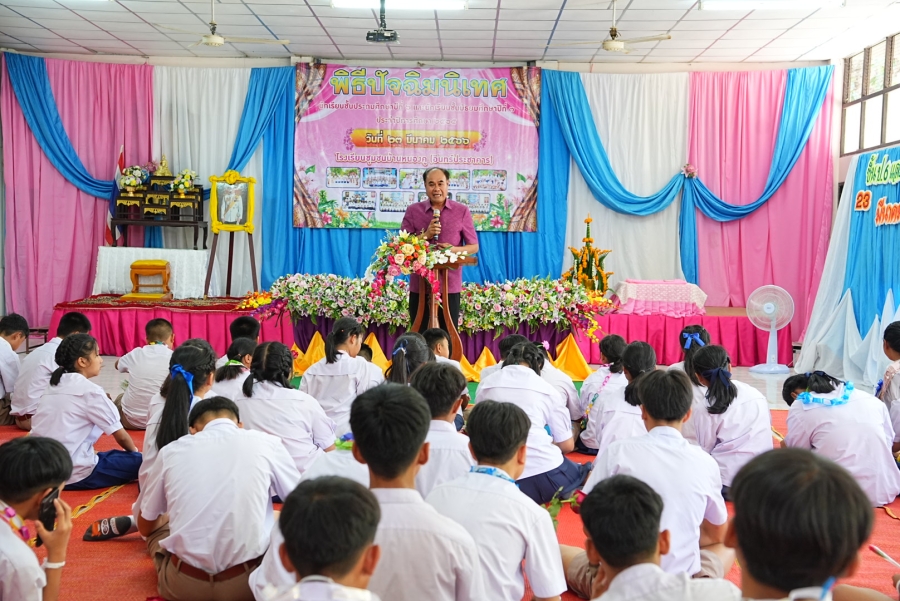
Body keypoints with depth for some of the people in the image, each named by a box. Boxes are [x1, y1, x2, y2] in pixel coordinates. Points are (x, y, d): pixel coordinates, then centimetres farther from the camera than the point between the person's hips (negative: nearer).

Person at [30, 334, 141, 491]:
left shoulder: (53, 386, 13)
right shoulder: (90, 390, -9)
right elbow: (121, 436, -5)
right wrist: (134, 451, 18)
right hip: (74, 474, -8)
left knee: (113, 455, 26)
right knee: (139, 461, -2)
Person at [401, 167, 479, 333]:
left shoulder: (462, 211, 4)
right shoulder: (413, 211, 6)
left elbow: (474, 246, 5)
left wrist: (455, 249, -15)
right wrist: (425, 235, -11)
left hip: (450, 285, -1)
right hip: (420, 285, 1)